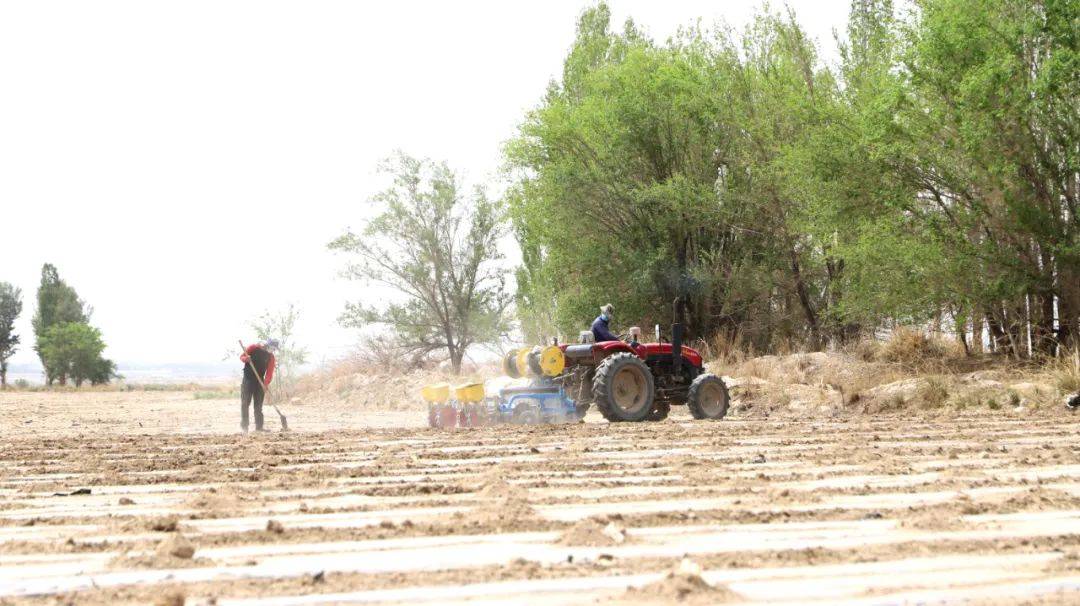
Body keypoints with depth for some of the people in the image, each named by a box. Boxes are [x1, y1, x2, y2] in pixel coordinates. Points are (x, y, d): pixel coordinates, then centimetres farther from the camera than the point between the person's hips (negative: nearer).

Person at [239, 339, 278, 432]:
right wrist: (246, 359, -24)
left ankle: (259, 427, 7)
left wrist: (266, 384, -19)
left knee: (258, 405, 5)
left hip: (260, 381, 4)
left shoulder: (271, 357, 3)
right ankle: (244, 426, -4)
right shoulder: (253, 347, -5)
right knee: (245, 403, -5)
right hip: (248, 380, -3)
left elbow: (269, 373, -3)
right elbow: (242, 356, 1)